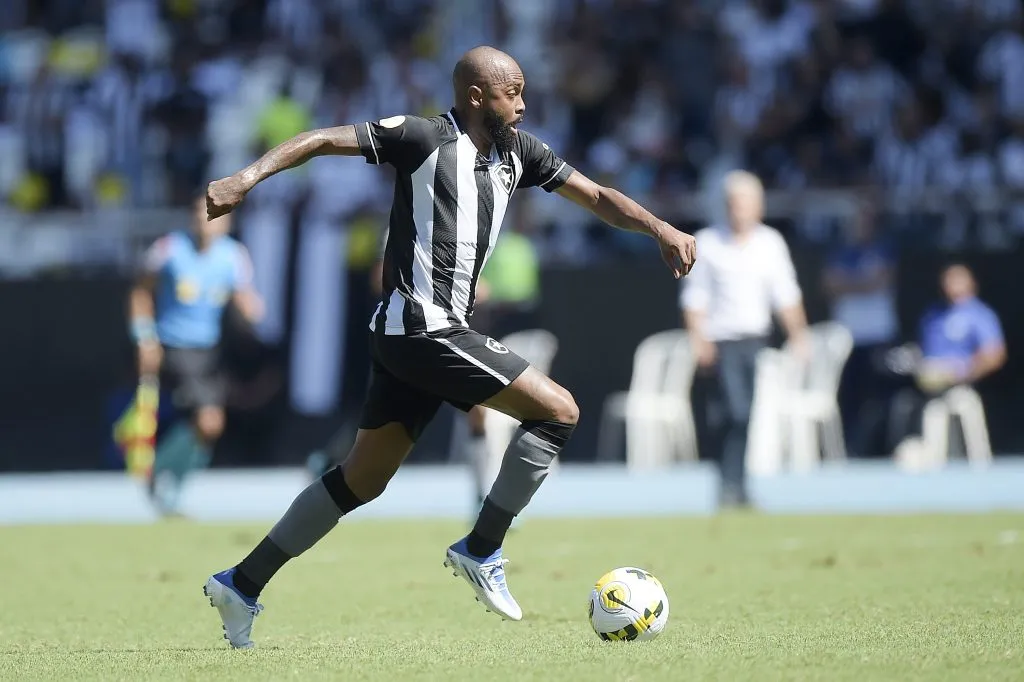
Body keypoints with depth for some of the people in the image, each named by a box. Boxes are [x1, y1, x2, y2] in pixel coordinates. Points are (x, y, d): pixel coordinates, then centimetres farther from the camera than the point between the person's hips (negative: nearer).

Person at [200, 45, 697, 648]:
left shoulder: (517, 152, 14)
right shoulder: (424, 138, -8)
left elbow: (597, 196, 16)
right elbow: (324, 141, -9)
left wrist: (661, 229, 1)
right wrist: (248, 178, -20)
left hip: (442, 333, 9)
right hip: (421, 328, -9)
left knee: (363, 479, 12)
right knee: (559, 411, -10)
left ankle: (242, 586, 17)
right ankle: (481, 552, -2)